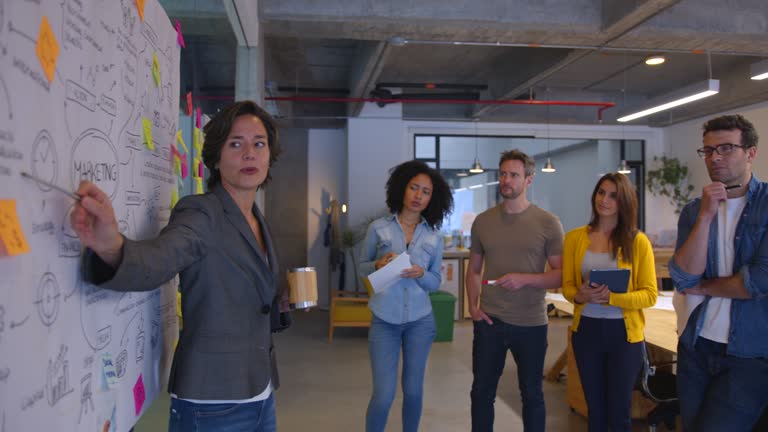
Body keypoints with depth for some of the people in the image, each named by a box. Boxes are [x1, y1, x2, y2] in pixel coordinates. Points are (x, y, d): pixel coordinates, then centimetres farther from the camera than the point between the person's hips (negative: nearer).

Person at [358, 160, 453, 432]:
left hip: (420, 321, 2)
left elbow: (436, 282, 6)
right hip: (384, 320, -2)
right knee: (384, 395, -3)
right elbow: (362, 267, 6)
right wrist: (379, 265, -15)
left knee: (413, 391, 12)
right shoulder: (378, 228, -3)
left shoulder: (434, 237, 2)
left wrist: (421, 274, -15)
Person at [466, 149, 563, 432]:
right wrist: (472, 307, -2)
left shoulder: (548, 223, -5)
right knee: (481, 392, 11)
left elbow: (561, 275, -5)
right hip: (489, 321, 2)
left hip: (531, 324, -2)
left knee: (531, 394, 14)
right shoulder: (482, 221, 4)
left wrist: (524, 279, -20)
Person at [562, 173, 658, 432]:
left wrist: (611, 298, -22)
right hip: (586, 330, 2)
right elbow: (567, 286, 6)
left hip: (624, 333, -2)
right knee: (595, 410, 15)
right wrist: (580, 296, -16)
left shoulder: (638, 241, -6)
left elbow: (650, 294, -7)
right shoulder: (574, 238, 1)